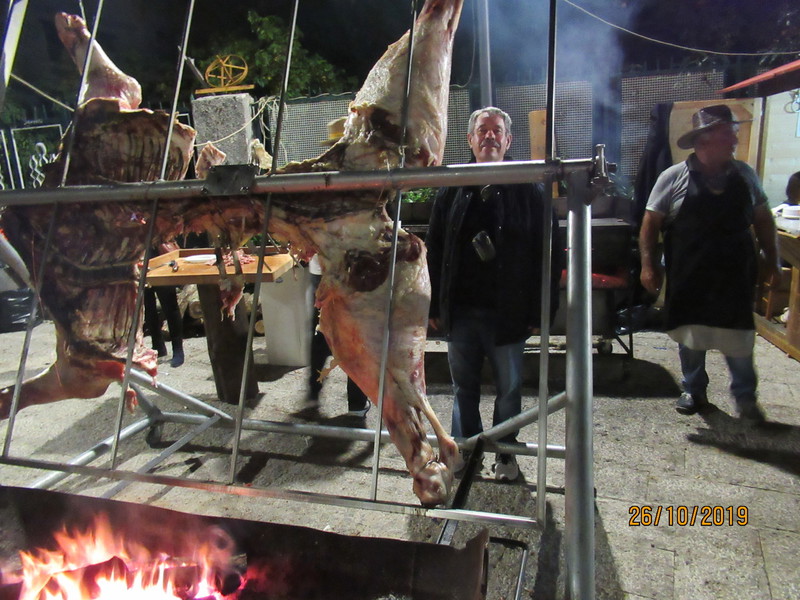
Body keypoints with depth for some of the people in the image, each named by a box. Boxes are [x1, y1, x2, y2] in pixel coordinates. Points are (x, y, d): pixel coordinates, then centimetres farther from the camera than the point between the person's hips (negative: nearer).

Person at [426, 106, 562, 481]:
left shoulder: (528, 191, -1)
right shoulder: (452, 190, 6)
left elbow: (548, 254, -2)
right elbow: (434, 249, 8)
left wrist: (540, 311, -7)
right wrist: (435, 306, 3)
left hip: (507, 312, -2)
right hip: (460, 310, 2)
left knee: (509, 388, 11)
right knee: (463, 387, 14)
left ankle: (506, 453, 30)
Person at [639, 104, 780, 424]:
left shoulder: (744, 175, 4)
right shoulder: (674, 178, -7)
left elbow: (763, 220, 12)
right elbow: (651, 223, -6)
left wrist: (771, 259, 9)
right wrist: (648, 265, -12)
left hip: (735, 277, 2)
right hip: (689, 277, -2)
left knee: (739, 338, 6)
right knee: (690, 336, 10)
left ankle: (745, 397, 23)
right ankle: (694, 390, 28)